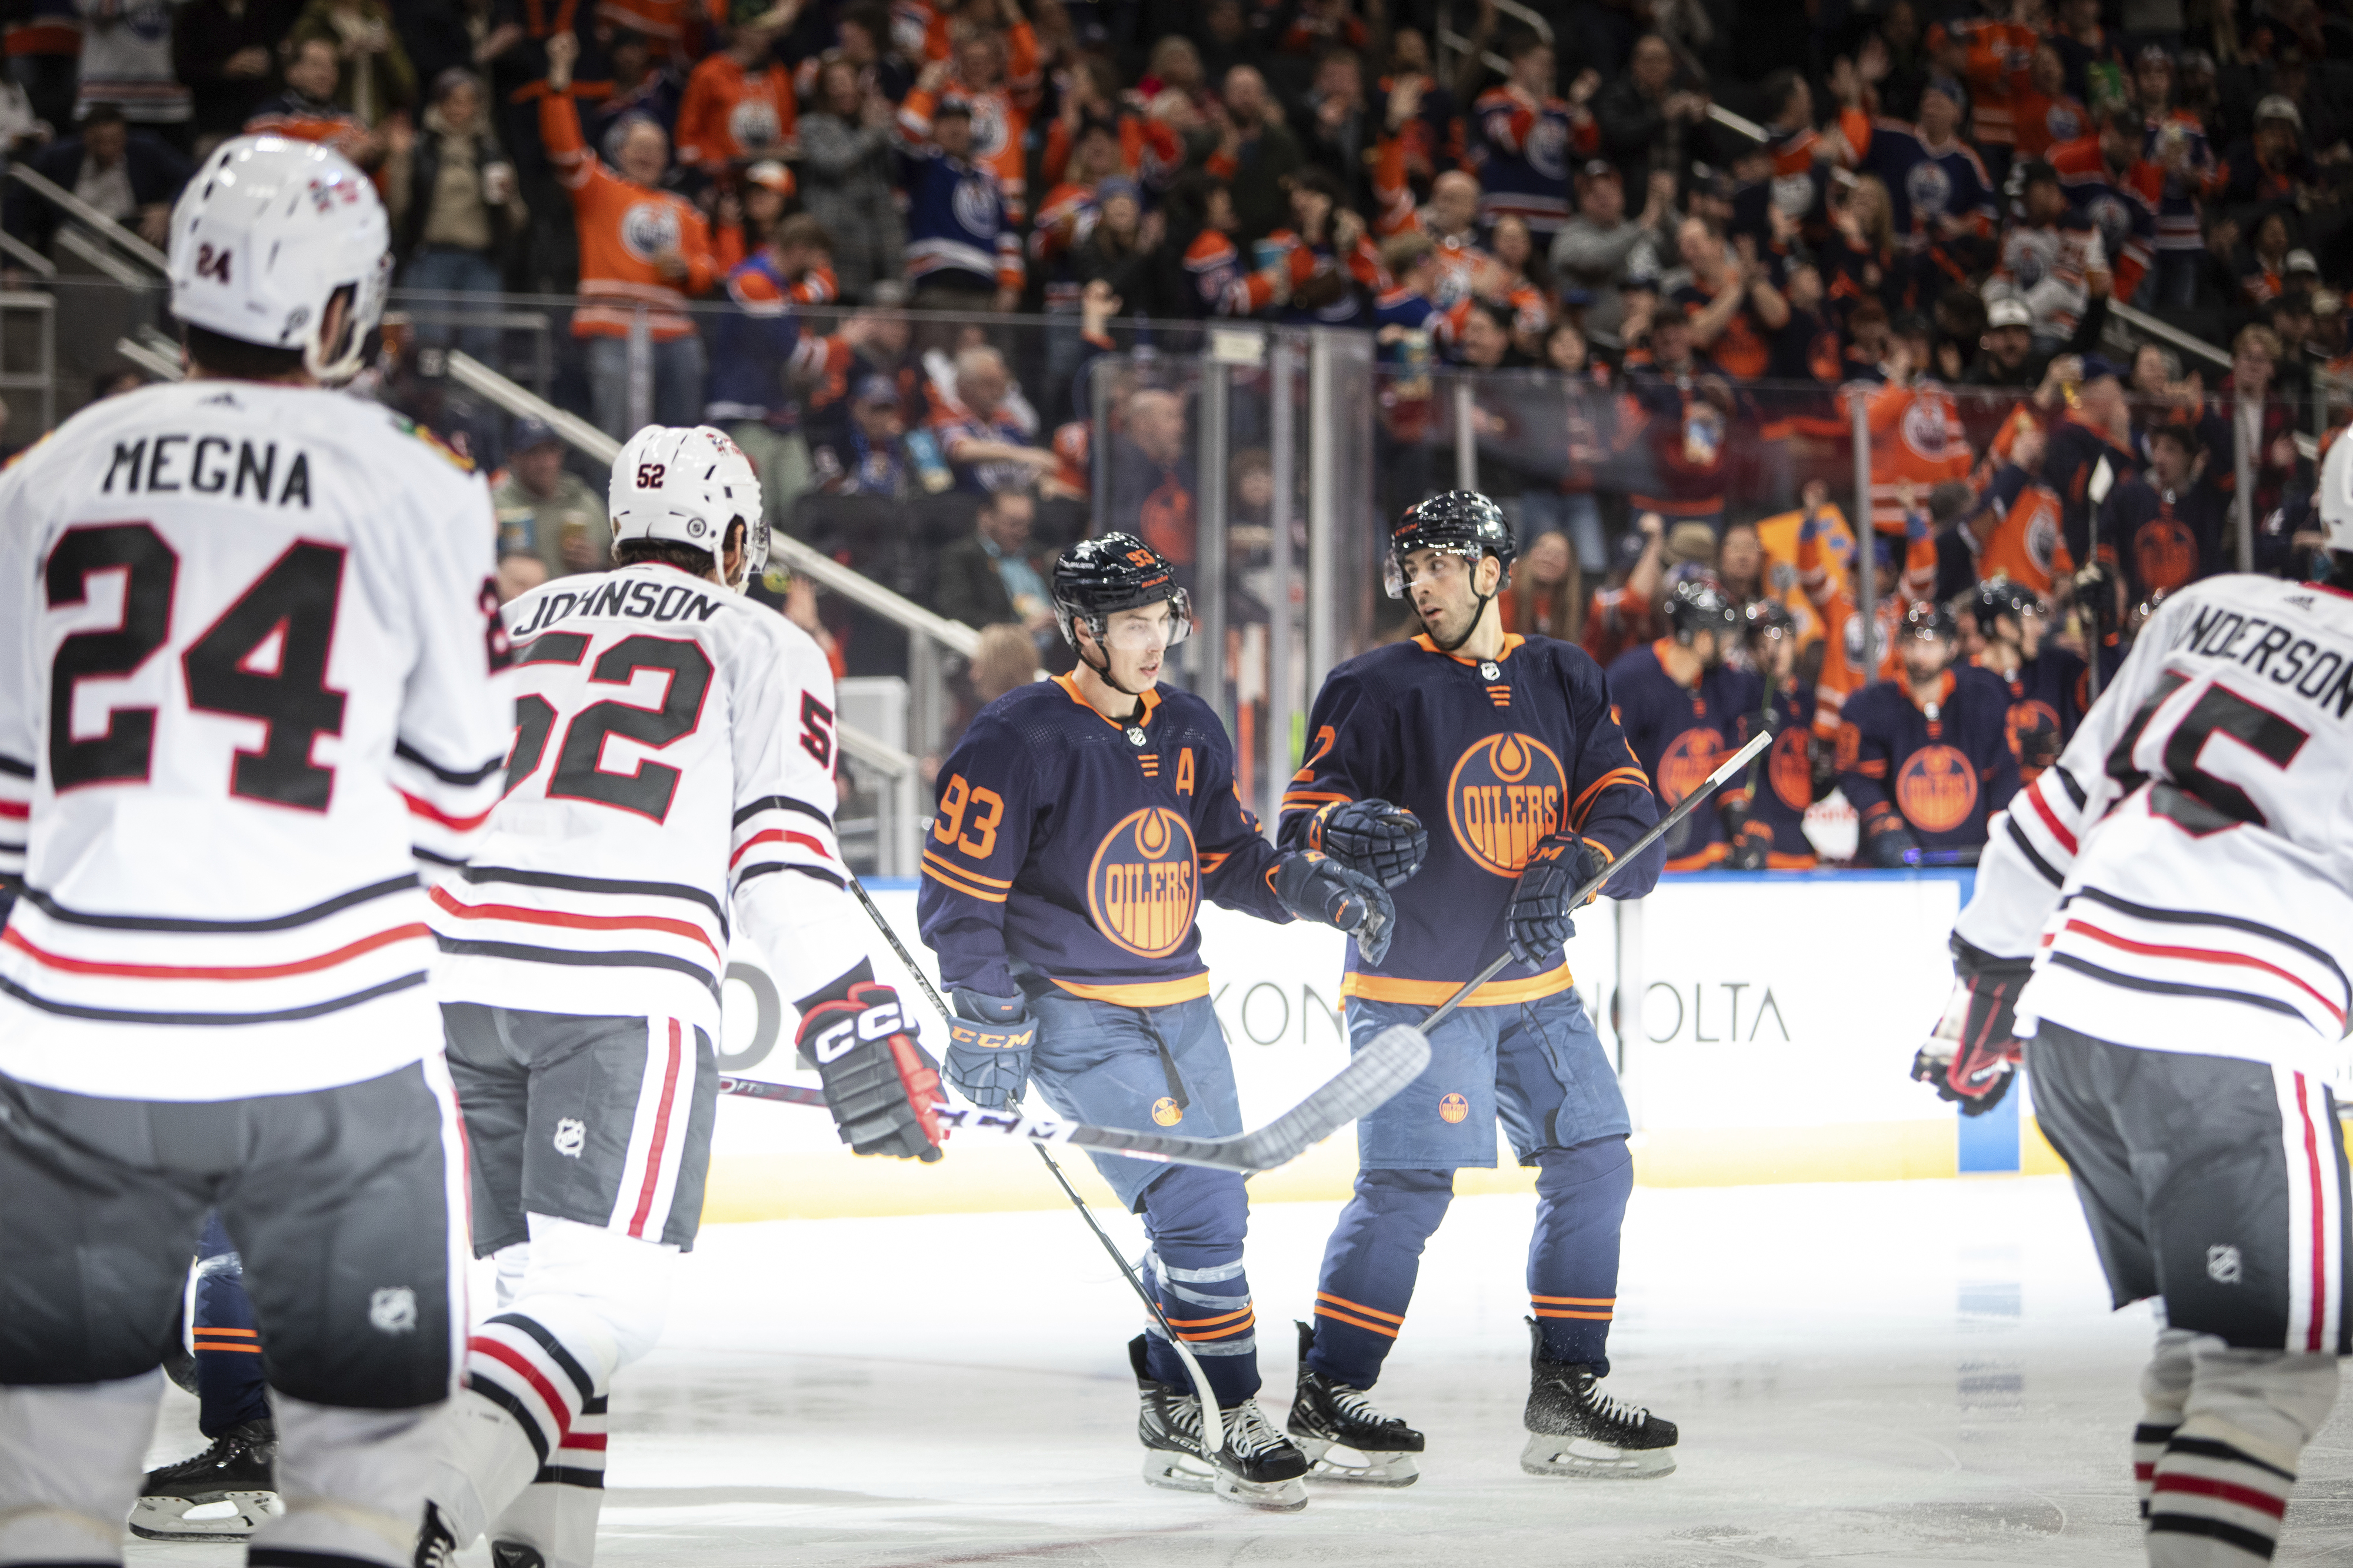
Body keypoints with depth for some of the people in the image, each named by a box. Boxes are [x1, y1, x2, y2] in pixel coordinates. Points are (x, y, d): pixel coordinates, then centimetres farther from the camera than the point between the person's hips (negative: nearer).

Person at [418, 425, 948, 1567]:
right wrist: (863, 1041, 0)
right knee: (599, 1301, -10)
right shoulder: (763, 649, 12)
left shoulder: (516, 623, 26)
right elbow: (784, 860, 1)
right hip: (625, 988, -5)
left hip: (466, 973, 5)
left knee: (542, 1275, 18)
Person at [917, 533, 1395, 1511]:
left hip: (1179, 1010, 8)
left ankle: (1170, 1421, 27)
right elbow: (958, 896, -13)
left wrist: (1317, 891, -1)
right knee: (1197, 1206, -16)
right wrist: (990, 1027, -15)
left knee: (1209, 1219, 11)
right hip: (1076, 1018, -8)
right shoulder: (1019, 741, -15)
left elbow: (1226, 858, 17)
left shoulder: (1189, 733, 7)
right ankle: (1235, 1428, -9)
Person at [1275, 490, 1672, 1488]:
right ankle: (1324, 1402, -2)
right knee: (1406, 1191, -13)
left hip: (1534, 990, 5)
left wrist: (1567, 865, -18)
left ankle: (1566, 1397, 14)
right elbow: (1305, 810, -7)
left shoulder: (1565, 684, 8)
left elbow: (1627, 813, 2)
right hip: (1412, 985, -5)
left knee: (1592, 1170, 4)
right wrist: (1345, 827, -30)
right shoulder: (1379, 687, -4)